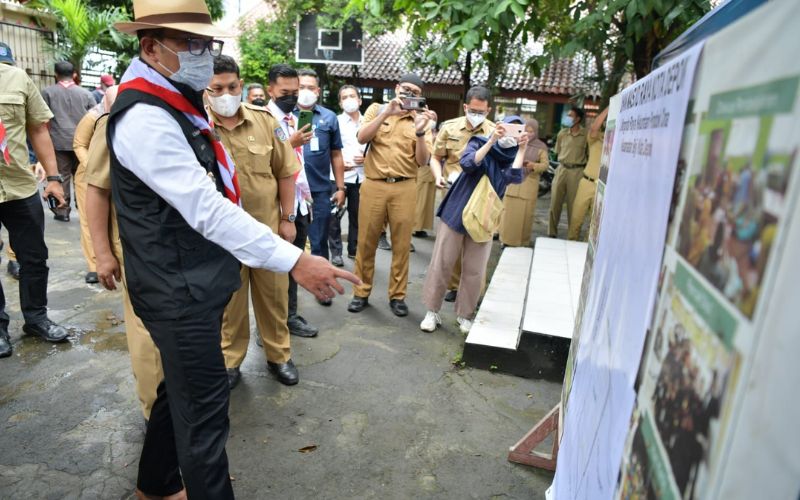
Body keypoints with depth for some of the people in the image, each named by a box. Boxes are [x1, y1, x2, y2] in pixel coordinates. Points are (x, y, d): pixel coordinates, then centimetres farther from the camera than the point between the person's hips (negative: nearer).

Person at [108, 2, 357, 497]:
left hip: (194, 280, 10)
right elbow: (207, 210, -29)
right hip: (179, 288, -10)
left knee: (182, 387, 23)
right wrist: (295, 260, -31)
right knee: (204, 404, 2)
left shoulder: (181, 102, 9)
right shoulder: (144, 117, -22)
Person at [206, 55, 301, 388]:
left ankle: (278, 355, 33)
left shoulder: (265, 120, -2)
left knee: (273, 293, 14)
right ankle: (230, 359, 34)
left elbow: (284, 172, 3)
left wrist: (287, 218, 2)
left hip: (267, 224, 2)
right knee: (229, 298, 15)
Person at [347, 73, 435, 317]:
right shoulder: (377, 109, 8)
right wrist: (387, 112, -16)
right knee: (366, 242, 5)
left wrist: (420, 131, -17)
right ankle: (361, 292, 19)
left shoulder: (421, 119, 8)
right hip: (373, 185, 0)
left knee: (401, 244, 4)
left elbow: (422, 161, -2)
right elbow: (362, 138, -8)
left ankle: (397, 295, 17)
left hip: (404, 188, 1)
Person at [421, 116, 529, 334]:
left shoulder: (511, 158, 3)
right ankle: (432, 311, 15)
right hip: (456, 213, -2)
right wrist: (491, 140, -25)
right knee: (441, 264, 2)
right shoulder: (479, 143, -2)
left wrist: (522, 149, -18)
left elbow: (516, 178, -18)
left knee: (474, 271, 5)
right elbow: (467, 163, -22)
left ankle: (464, 314, 21)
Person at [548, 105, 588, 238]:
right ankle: (552, 233, 18)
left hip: (576, 172, -3)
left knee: (573, 205, 1)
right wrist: (564, 161, 12)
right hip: (561, 169, 3)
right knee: (555, 202, 6)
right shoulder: (562, 133, 6)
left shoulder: (586, 135, -4)